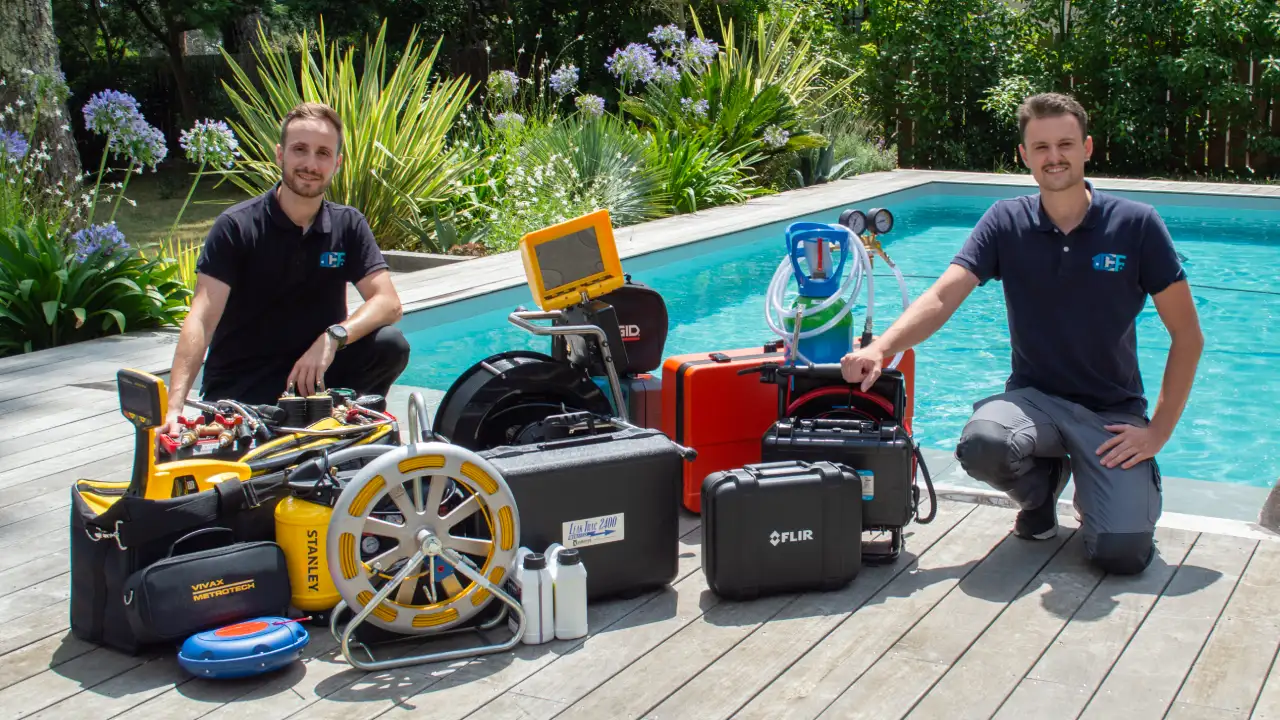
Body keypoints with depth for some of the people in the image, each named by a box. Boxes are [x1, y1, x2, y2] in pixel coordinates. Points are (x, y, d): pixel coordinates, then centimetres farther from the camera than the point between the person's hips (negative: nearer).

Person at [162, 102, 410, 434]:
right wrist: (174, 407, -31)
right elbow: (202, 319, -18)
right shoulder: (236, 226, -9)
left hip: (311, 372, 4)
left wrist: (333, 337, -29)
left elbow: (388, 303, -9)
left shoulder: (348, 226, 2)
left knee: (391, 345, -21)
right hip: (238, 390, -3)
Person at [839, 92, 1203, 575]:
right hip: (1033, 396, 1)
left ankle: (1095, 490, 17)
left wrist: (1158, 431, -10)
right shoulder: (1006, 223, -3)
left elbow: (1187, 336, -4)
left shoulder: (1136, 225, -8)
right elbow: (941, 299, -16)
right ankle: (1042, 489, 4)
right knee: (982, 442, -34)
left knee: (1120, 553, -21)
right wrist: (881, 348, -34)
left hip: (1114, 412, -1)